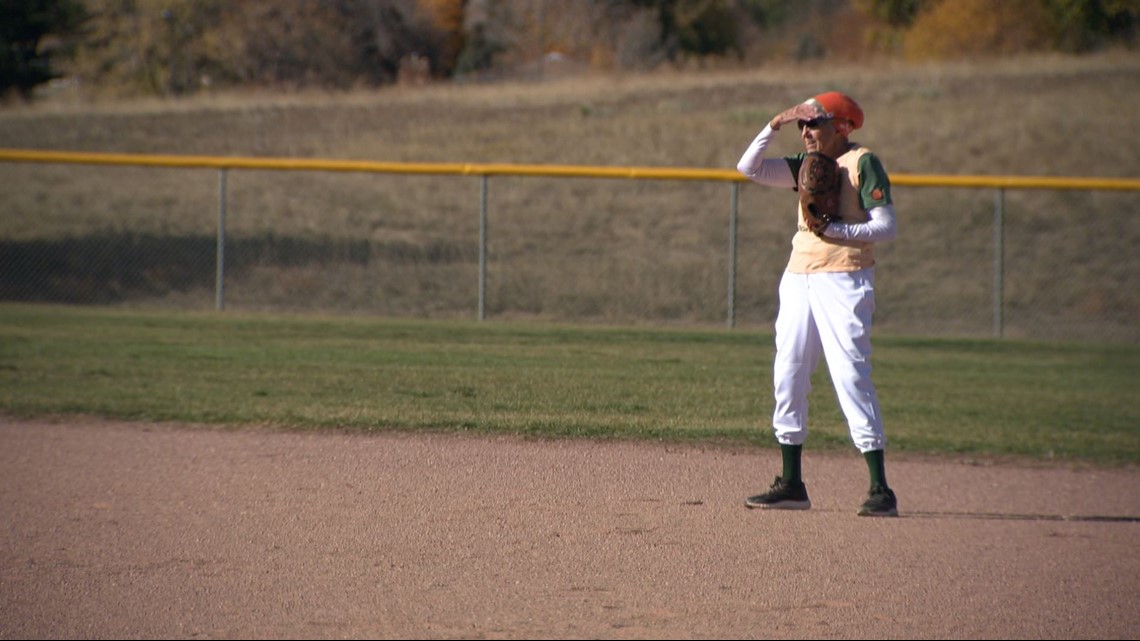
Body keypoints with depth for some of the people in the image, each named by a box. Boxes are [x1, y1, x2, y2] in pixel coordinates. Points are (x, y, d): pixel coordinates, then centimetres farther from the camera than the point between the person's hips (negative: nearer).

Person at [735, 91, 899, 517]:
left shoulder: (863, 163, -5)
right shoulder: (807, 165, 15)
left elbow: (886, 226, -12)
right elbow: (749, 167, 10)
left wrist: (835, 231, -21)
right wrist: (774, 126, 1)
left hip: (844, 279, -8)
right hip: (799, 277, 8)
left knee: (851, 377, -14)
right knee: (787, 377, 7)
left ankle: (880, 490, -13)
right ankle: (791, 485, 15)